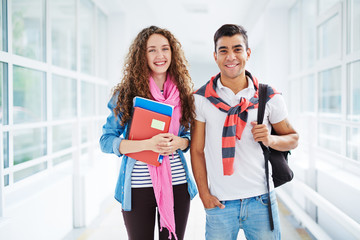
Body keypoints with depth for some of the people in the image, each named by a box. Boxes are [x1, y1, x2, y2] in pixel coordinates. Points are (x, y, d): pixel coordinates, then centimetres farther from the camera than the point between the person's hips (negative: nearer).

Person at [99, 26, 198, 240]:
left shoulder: (183, 93, 5)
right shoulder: (126, 94, -4)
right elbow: (106, 141, -6)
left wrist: (179, 142, -12)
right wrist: (146, 144, -21)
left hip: (177, 185, 2)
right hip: (137, 188, -2)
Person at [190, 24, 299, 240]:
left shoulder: (269, 98, 0)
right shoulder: (201, 99, -1)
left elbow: (293, 138, 9)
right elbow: (197, 150, 2)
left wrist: (270, 139, -12)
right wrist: (205, 195, -3)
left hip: (261, 200, 1)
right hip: (220, 203, 0)